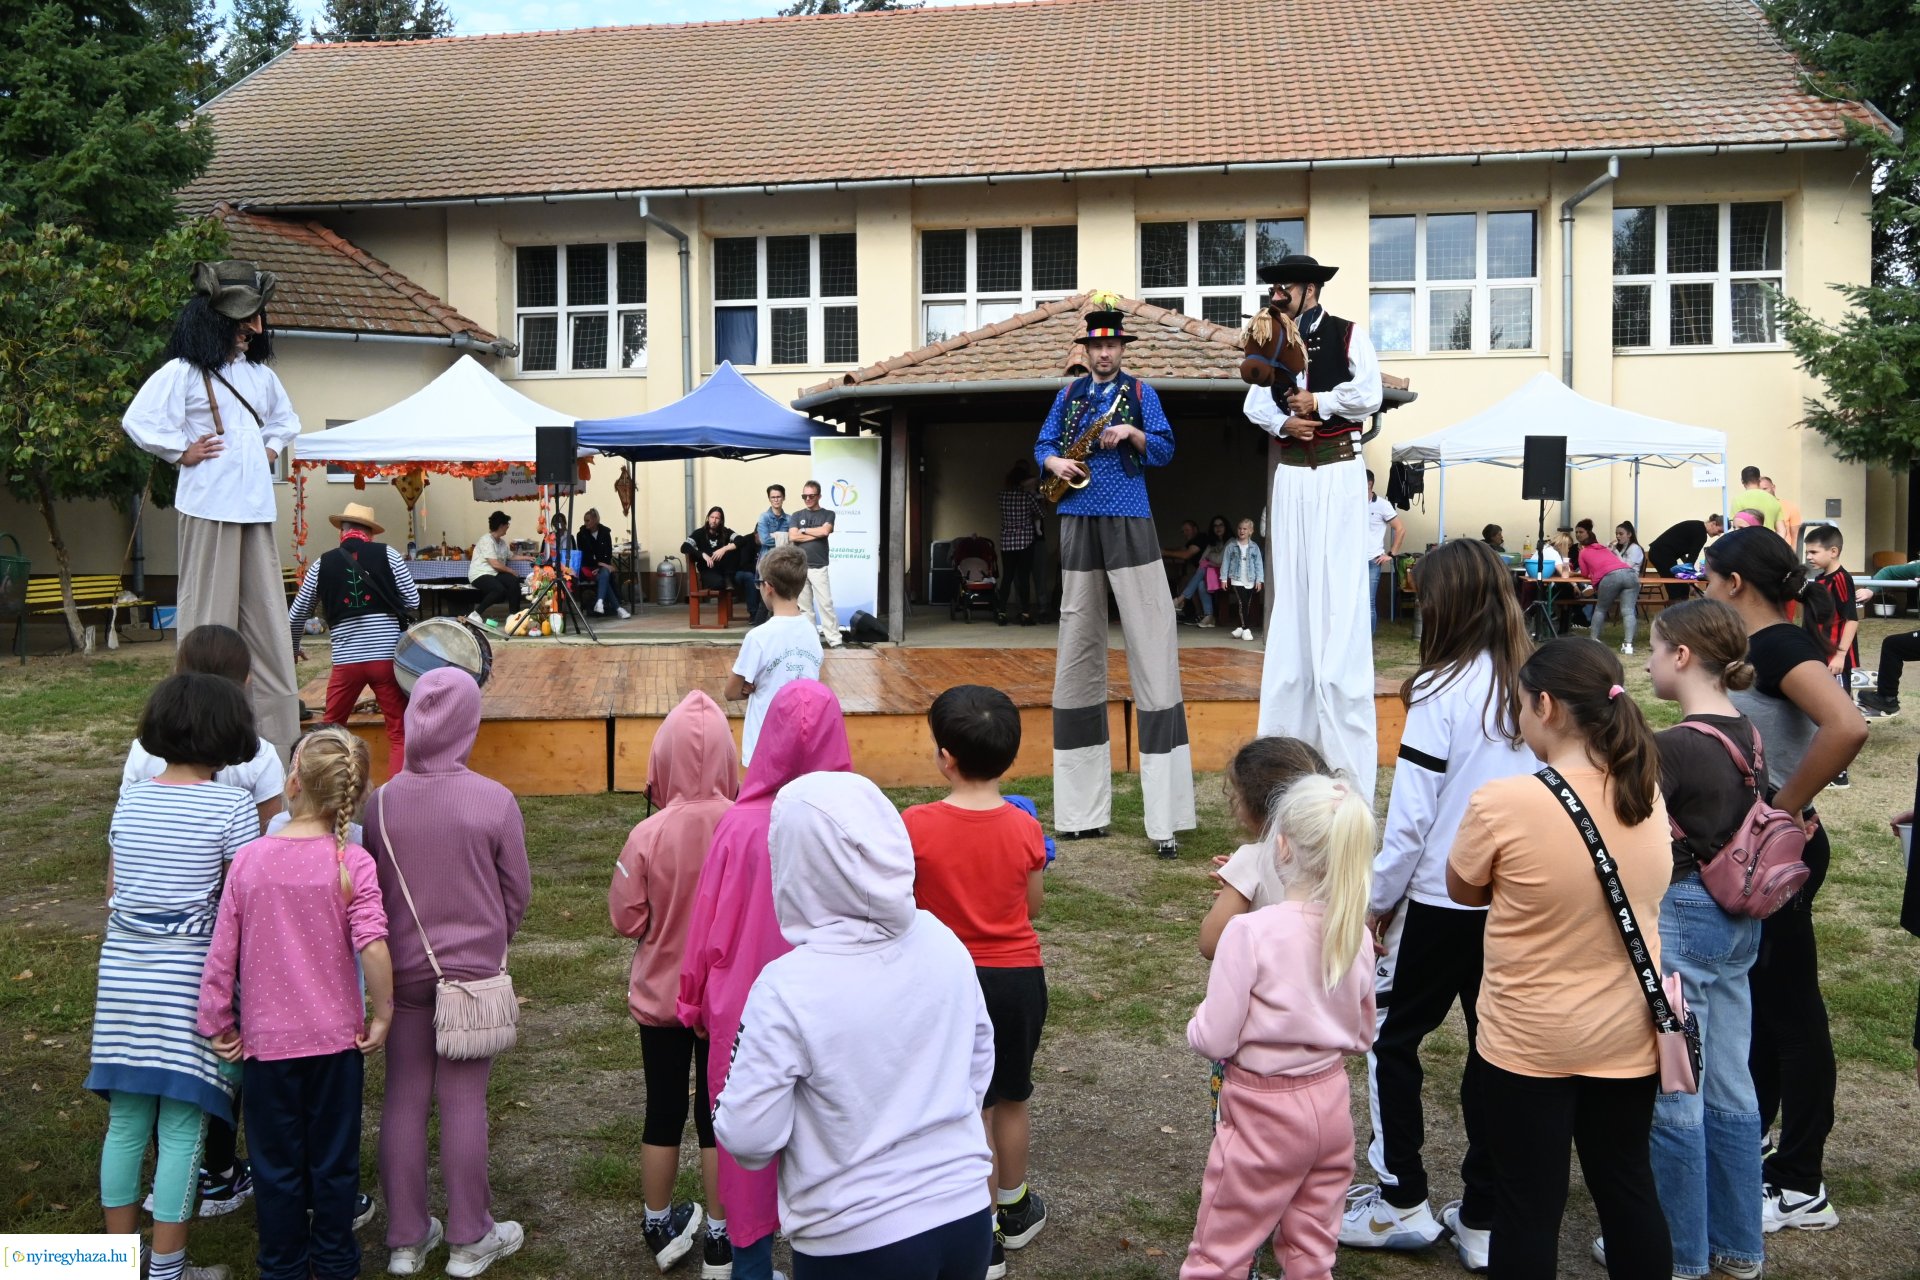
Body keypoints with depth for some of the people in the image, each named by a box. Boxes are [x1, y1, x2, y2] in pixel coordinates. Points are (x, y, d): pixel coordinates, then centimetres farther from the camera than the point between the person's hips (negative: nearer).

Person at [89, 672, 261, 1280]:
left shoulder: (130, 801, 8)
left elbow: (113, 894, 15)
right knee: (181, 1129, 2)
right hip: (190, 975, -5)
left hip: (122, 972, 6)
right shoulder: (231, 806, -8)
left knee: (125, 1122, 12)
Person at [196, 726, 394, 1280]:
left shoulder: (249, 860, -9)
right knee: (334, 1157, 15)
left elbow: (222, 952, -5)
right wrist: (383, 1013, -11)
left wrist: (219, 1023, 6)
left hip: (267, 1038, 1)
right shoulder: (352, 863, -14)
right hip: (336, 1036, -1)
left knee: (276, 1161, 16)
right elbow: (372, 946, -24)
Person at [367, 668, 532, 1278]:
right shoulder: (495, 801, -14)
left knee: (404, 1098, 12)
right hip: (474, 969, -2)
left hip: (402, 970, 2)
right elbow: (517, 892, -4)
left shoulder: (381, 801, -8)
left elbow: (368, 890, 3)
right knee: (464, 1101, 7)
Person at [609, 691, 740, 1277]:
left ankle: (661, 1228, 33)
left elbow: (625, 919, -11)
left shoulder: (649, 836, -20)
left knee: (664, 1111, 17)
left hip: (660, 996, 0)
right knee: (718, 1115, 14)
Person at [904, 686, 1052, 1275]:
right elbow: (1034, 905, 3)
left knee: (969, 1107, 9)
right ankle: (1015, 1208, 39)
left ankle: (985, 1230, 18)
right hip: (1019, 978, 3)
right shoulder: (1025, 829, -10)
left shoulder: (916, 826, -18)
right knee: (1011, 1099, 20)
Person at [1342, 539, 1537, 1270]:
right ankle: (1485, 1220, 20)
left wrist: (1379, 899, -2)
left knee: (1390, 1038, 13)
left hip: (1442, 901, -5)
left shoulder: (1443, 692, -16)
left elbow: (1411, 815, -14)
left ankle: (1402, 1201, 18)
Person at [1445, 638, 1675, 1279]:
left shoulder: (1503, 804, -22)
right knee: (1627, 1184, 20)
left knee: (1529, 1206, 8)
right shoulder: (1649, 796, -5)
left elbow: (1464, 892, -5)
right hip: (1628, 1034, 5)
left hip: (1528, 1041, -5)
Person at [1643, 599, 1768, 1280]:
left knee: (1671, 1096, 5)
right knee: (1729, 1088, 17)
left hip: (1678, 918, -9)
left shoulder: (1671, 748, -21)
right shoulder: (1749, 735, 4)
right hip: (1738, 920, 9)